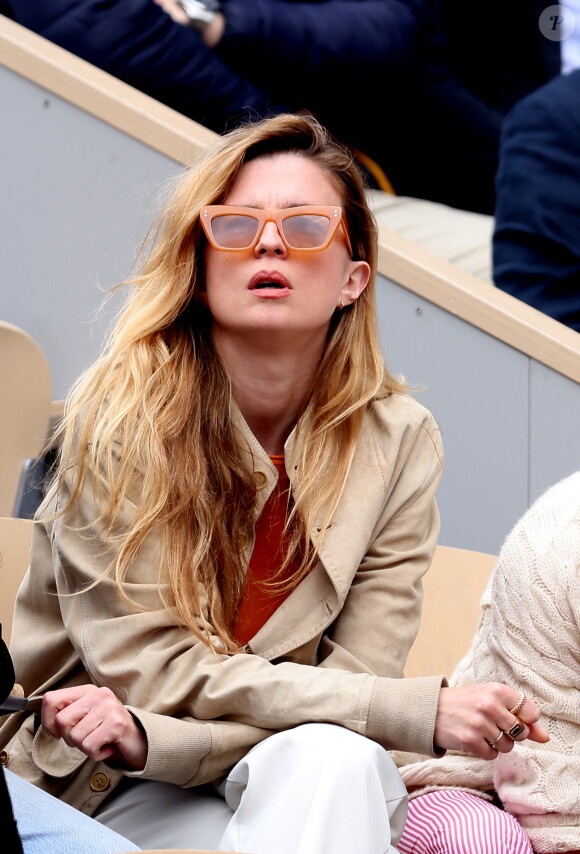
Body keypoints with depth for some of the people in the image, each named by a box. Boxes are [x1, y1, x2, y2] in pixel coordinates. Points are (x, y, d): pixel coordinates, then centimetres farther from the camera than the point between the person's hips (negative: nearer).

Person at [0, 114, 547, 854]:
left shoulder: (398, 442, -5)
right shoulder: (123, 412, -14)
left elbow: (352, 676, -8)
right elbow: (151, 670, -15)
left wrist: (151, 734, -26)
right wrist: (423, 710, -21)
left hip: (305, 774, 3)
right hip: (104, 793, -3)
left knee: (331, 759, -32)